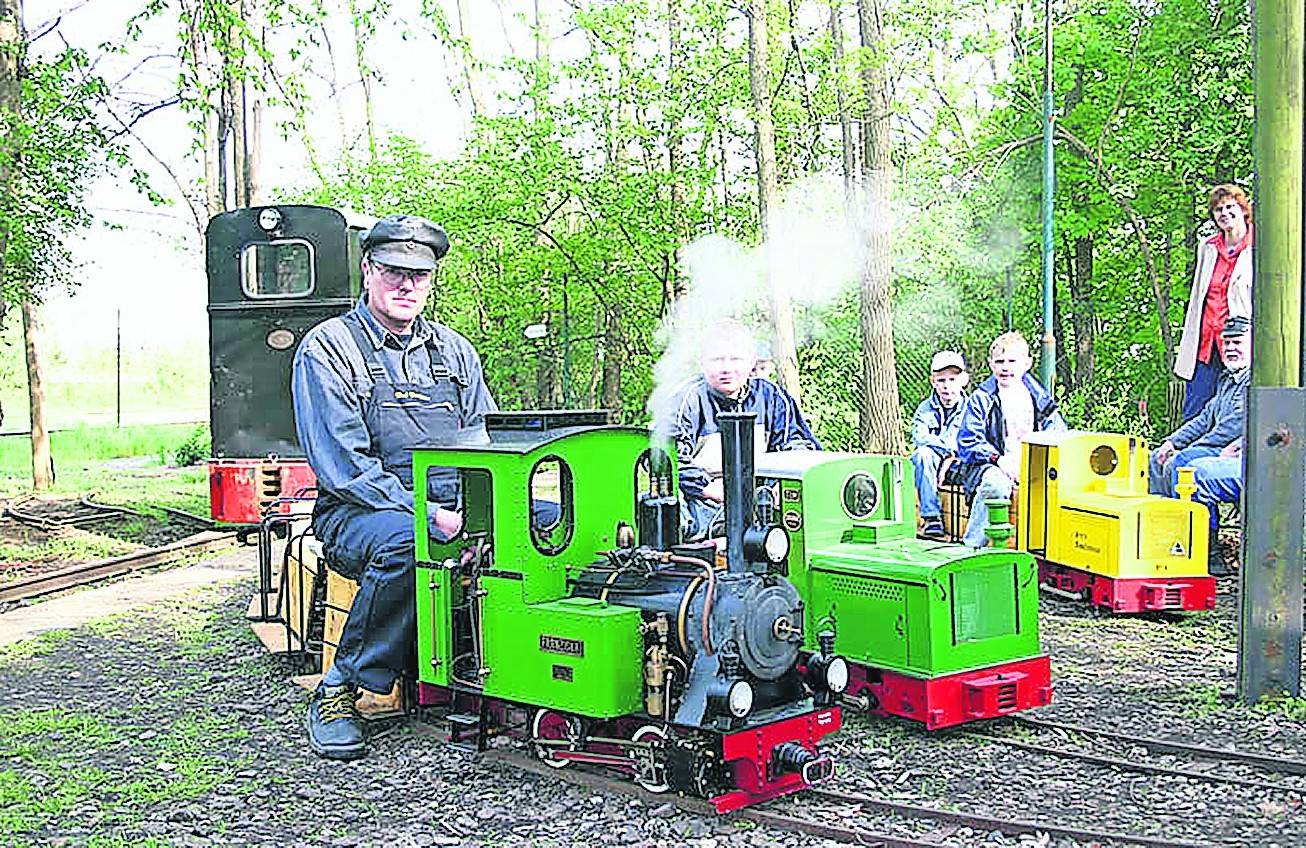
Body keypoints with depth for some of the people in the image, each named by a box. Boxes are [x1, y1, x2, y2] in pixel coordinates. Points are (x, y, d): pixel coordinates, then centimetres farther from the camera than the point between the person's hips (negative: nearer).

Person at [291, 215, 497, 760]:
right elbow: (345, 468, -11)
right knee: (402, 540, -39)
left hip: (456, 514, 5)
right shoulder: (327, 350, 0)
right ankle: (337, 692, -19)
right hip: (356, 514, -5)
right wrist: (428, 515, -22)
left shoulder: (454, 351, 17)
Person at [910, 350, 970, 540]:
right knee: (924, 452, -33)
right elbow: (919, 437, -14)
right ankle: (931, 516, -30)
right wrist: (949, 446, -22)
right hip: (931, 464, 0)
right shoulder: (926, 409, 3)